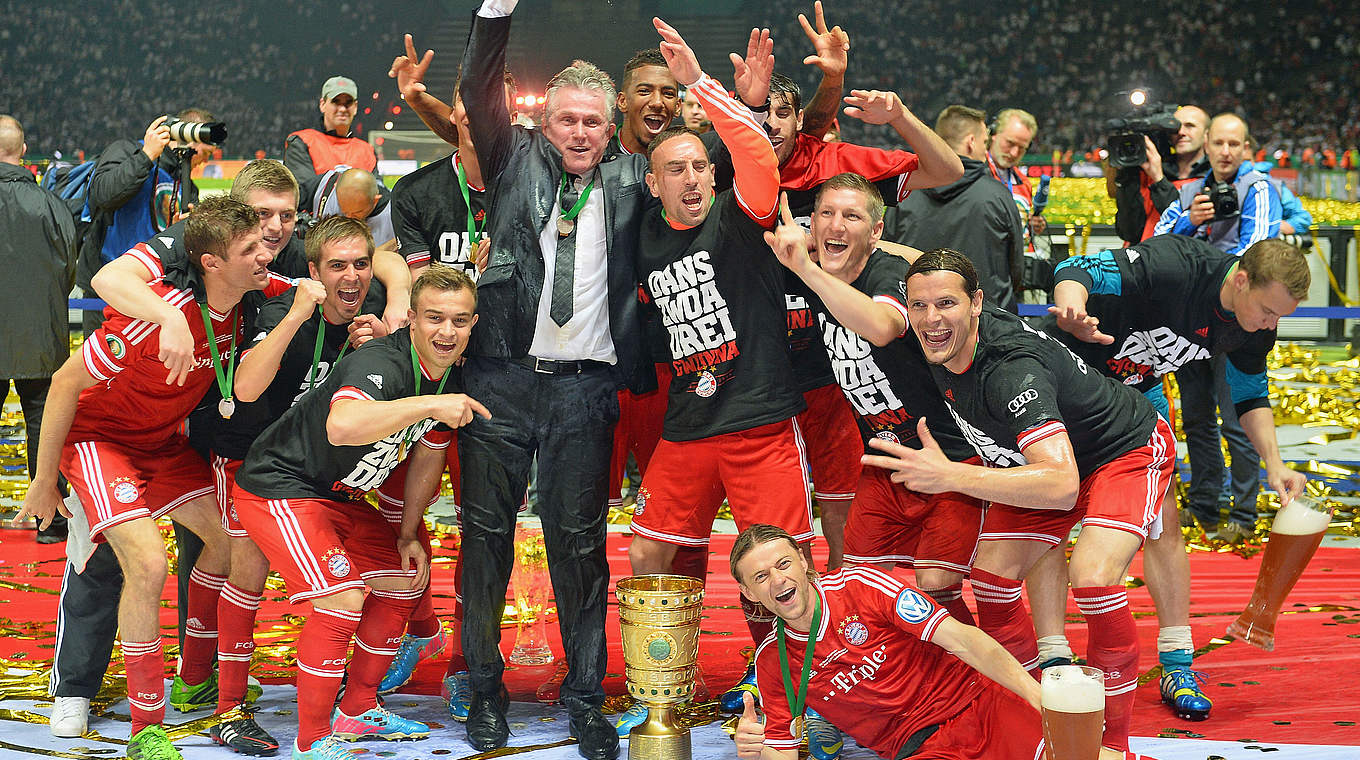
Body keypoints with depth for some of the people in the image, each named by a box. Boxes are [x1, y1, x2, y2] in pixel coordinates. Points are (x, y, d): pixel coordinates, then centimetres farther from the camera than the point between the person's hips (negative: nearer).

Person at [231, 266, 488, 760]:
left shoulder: (449, 377, 0)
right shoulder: (381, 363, -29)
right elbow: (342, 426, -51)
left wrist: (409, 535, 12)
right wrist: (432, 405, -46)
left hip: (339, 497, 9)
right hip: (278, 488, -9)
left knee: (405, 582, 11)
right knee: (344, 598, -22)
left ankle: (358, 710, 27)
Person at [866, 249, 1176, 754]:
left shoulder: (1013, 371, -40)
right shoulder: (939, 340, -17)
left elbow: (1062, 485, -49)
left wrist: (948, 475, -49)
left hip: (1127, 450, -8)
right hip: (1036, 459, 8)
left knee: (1093, 580, -28)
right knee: (992, 579, -2)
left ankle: (1114, 741, -11)